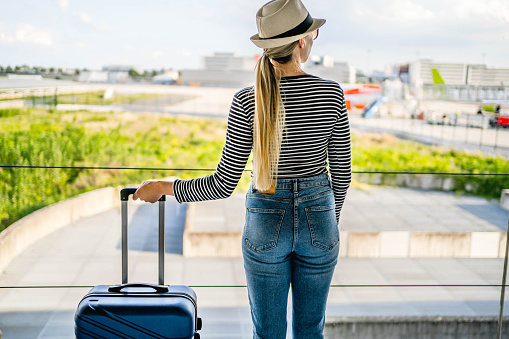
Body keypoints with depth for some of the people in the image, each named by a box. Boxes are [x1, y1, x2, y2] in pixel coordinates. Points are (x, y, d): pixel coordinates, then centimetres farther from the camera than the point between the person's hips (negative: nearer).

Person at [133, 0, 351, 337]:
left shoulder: (248, 101, -15)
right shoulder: (332, 94, -10)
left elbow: (225, 183, -13)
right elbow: (341, 174, -2)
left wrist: (163, 187, 1)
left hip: (266, 221, -1)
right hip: (318, 219, 2)